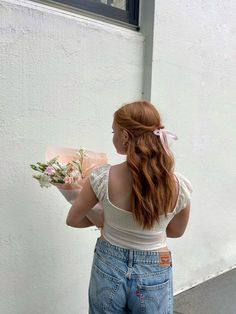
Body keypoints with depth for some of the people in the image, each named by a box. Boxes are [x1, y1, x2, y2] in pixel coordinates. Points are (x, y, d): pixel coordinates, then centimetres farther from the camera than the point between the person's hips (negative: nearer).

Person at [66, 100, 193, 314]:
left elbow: (73, 220, -5)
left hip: (108, 268, 0)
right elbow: (176, 231, 1)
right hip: (154, 274, 1)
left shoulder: (103, 178, -22)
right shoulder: (180, 186, -18)